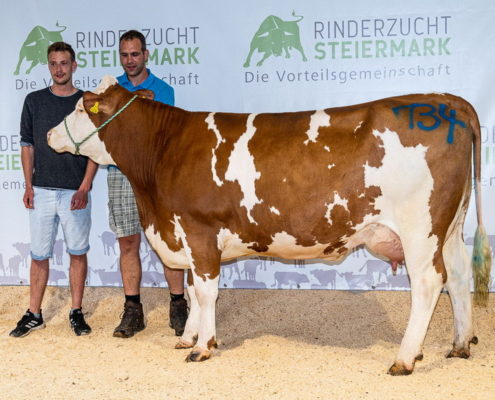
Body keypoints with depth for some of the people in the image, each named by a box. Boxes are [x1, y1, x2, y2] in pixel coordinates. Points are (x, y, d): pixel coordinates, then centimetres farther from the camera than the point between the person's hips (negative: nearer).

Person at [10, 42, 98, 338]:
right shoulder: (34, 101, 7)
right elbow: (28, 146, 9)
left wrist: (84, 188, -9)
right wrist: (28, 186, 1)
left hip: (76, 192, -1)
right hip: (42, 191, 2)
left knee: (78, 253, 6)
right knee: (39, 255, 7)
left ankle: (77, 313, 17)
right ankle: (34, 315, 17)